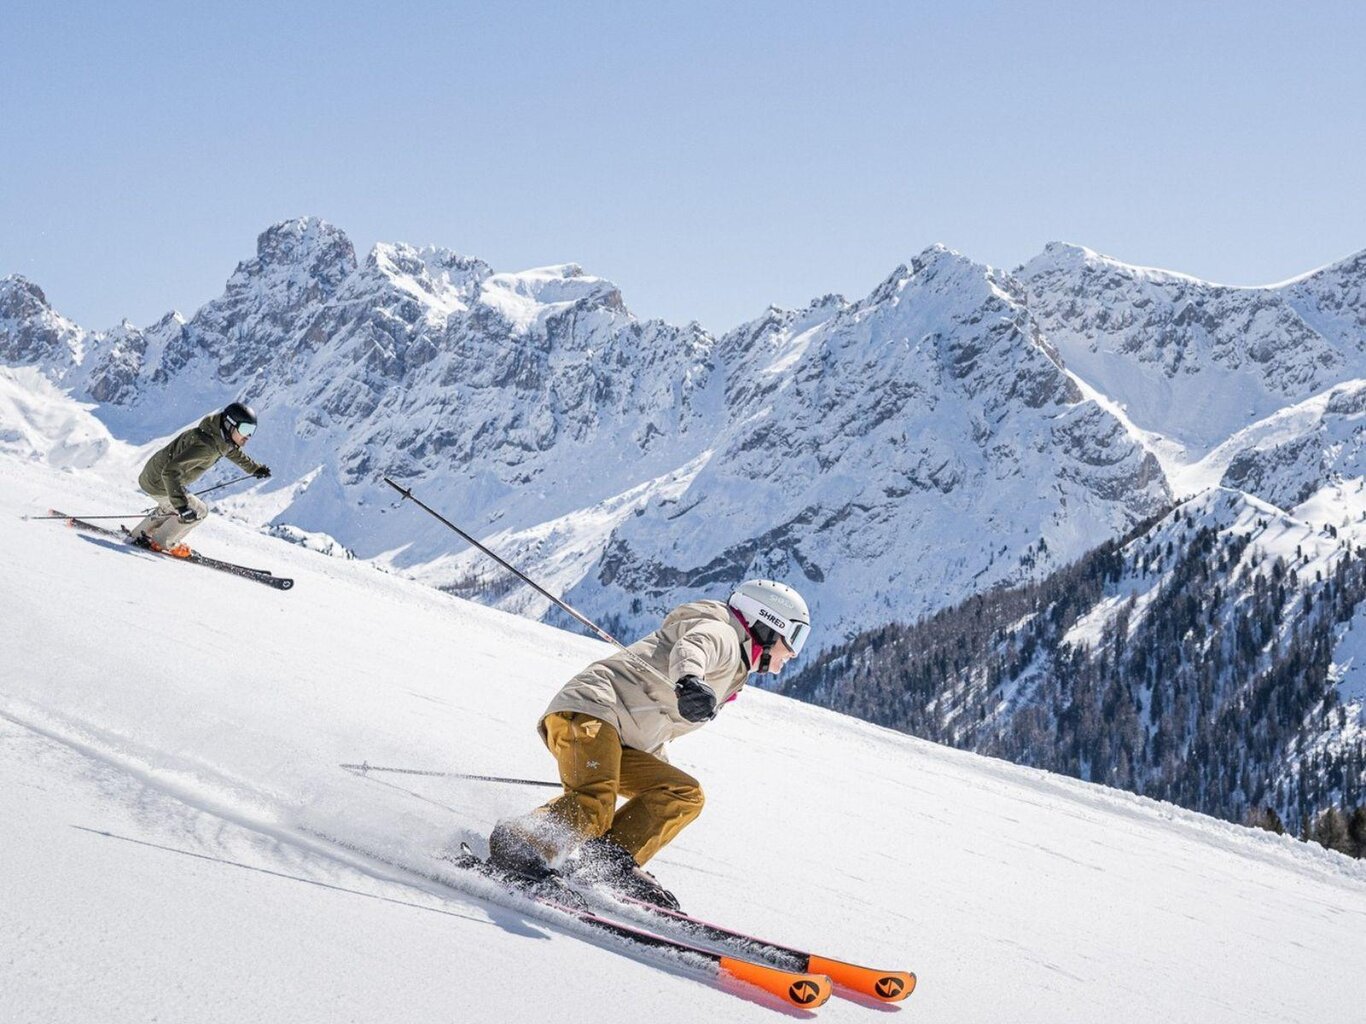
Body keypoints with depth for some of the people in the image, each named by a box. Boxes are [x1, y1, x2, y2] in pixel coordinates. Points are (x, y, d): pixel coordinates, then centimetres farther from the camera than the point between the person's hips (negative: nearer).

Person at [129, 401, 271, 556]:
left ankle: (139, 535, 45)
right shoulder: (204, 445, -35)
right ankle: (162, 542, 8)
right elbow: (171, 471, -41)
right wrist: (181, 505, -49)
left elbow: (233, 451, 22)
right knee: (199, 511, -7)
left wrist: (254, 468, 34)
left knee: (171, 507, 32)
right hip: (159, 484, -10)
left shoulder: (222, 437, -6)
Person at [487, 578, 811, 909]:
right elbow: (692, 647, -26)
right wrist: (690, 680, -47)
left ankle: (609, 861, -16)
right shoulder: (722, 634, 1)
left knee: (685, 794, -1)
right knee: (593, 807, -31)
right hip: (587, 710, -10)